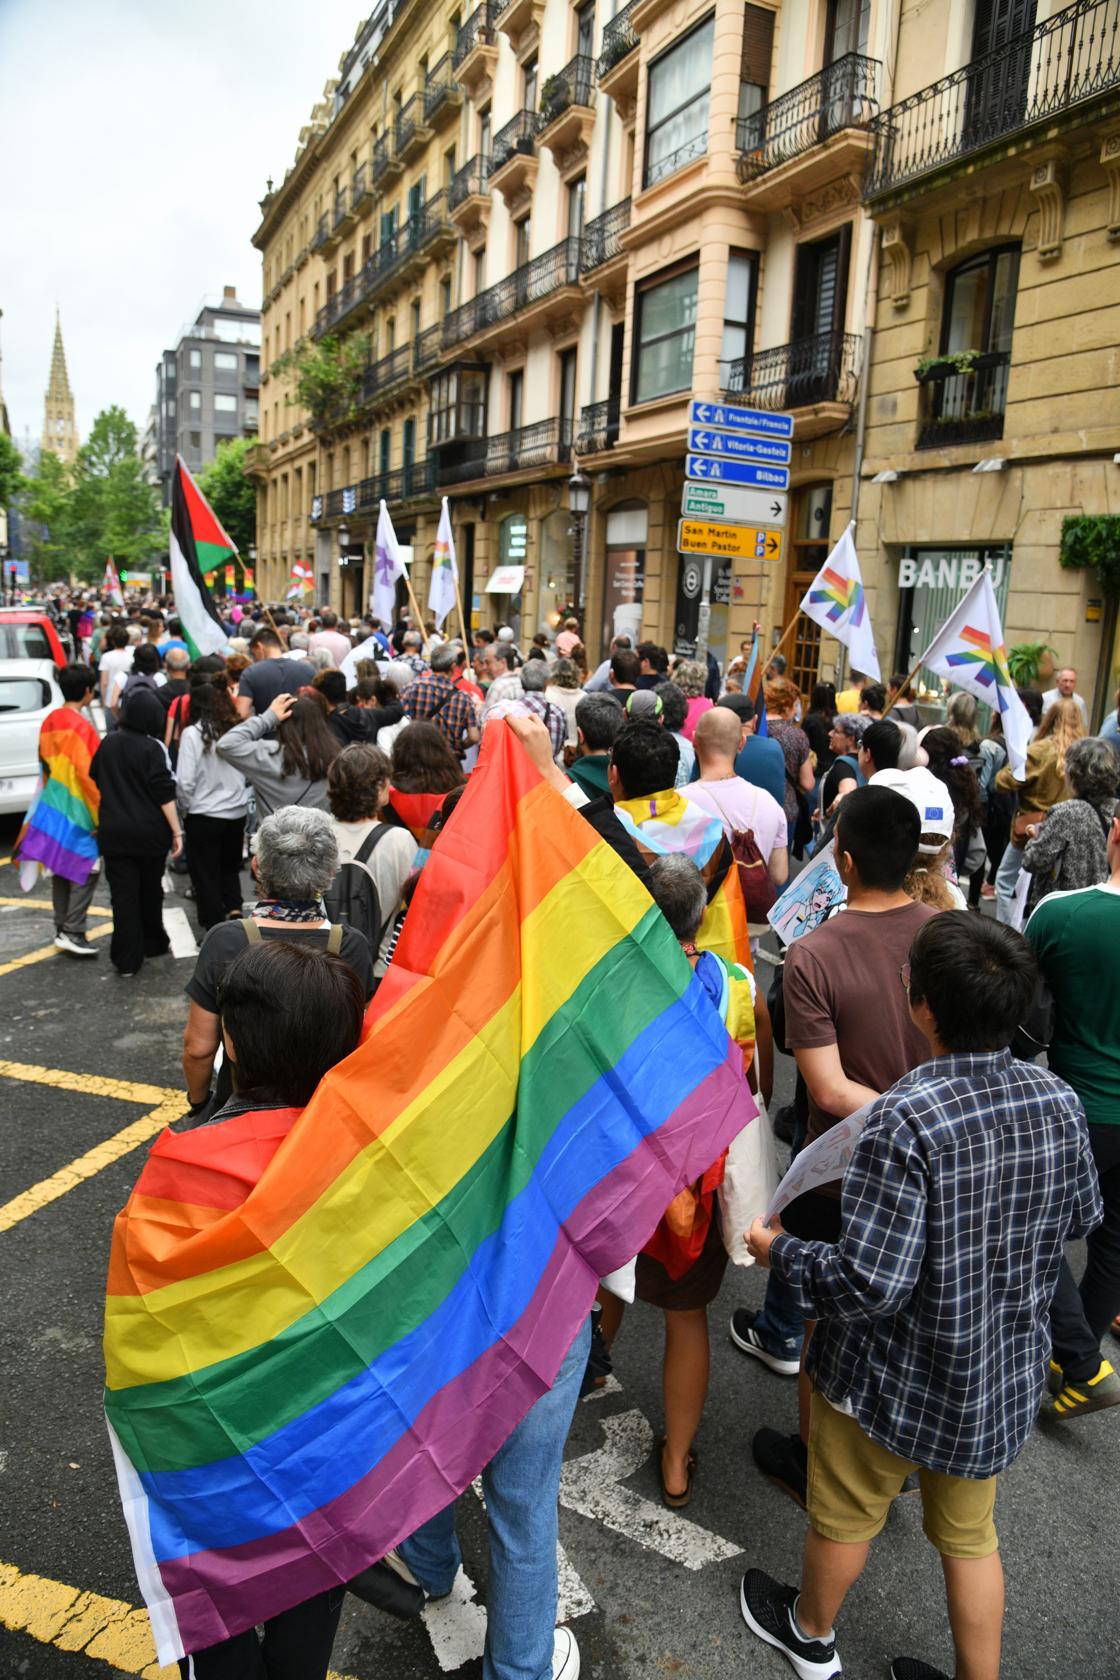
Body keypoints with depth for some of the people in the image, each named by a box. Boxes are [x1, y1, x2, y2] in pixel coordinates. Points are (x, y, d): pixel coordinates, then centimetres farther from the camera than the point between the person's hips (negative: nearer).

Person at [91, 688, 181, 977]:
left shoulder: (108, 744, 3)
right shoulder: (153, 747, -11)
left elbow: (95, 780, 17)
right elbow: (165, 793, -15)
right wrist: (176, 832, -11)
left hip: (114, 831, 2)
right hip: (150, 832, -2)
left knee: (123, 894, 3)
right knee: (151, 890, 17)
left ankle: (127, 961, 2)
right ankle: (154, 943, 31)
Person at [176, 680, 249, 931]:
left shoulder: (193, 734, -13)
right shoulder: (237, 731, -4)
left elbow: (185, 781, -14)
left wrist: (186, 808, 3)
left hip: (204, 816, -3)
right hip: (237, 814, 4)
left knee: (206, 875, 10)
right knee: (230, 868, 24)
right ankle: (234, 909, 8)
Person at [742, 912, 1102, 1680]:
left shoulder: (907, 1118, -33)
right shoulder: (1060, 1101, -13)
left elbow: (868, 1285, -31)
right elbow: (1083, 1218, 5)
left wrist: (781, 1252, -14)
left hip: (896, 1378, -4)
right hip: (1006, 1374, 5)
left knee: (845, 1517, 24)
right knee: (970, 1534, 27)